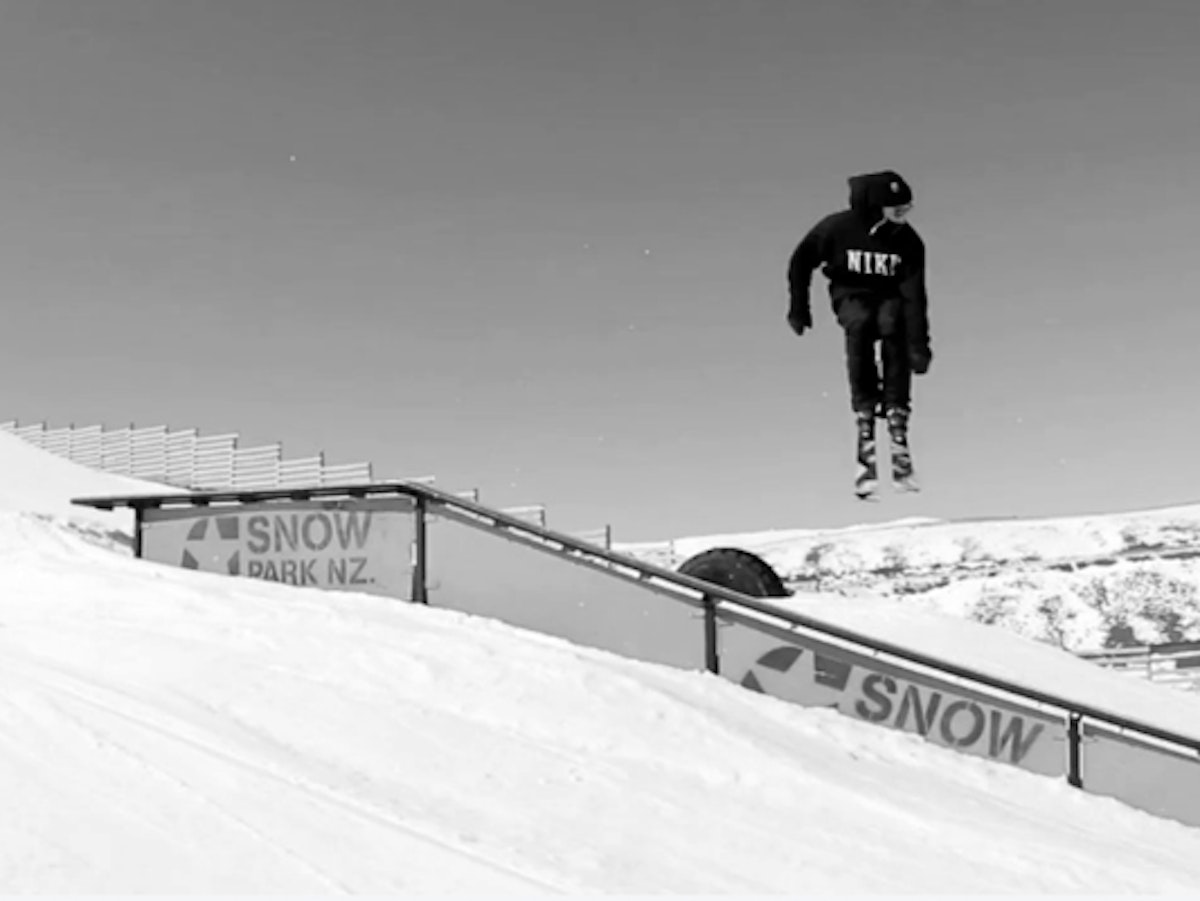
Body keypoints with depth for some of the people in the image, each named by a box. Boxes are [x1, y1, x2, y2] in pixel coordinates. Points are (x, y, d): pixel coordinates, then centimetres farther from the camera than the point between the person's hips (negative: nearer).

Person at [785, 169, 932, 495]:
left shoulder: (909, 241, -16)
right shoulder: (838, 228, -18)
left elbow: (914, 295, -21)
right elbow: (801, 261, -1)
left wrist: (919, 345, -29)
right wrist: (798, 306, -2)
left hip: (890, 296, 1)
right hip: (851, 294, -1)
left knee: (894, 326, -32)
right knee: (860, 325, -34)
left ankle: (897, 419, -29)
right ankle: (865, 417, -32)